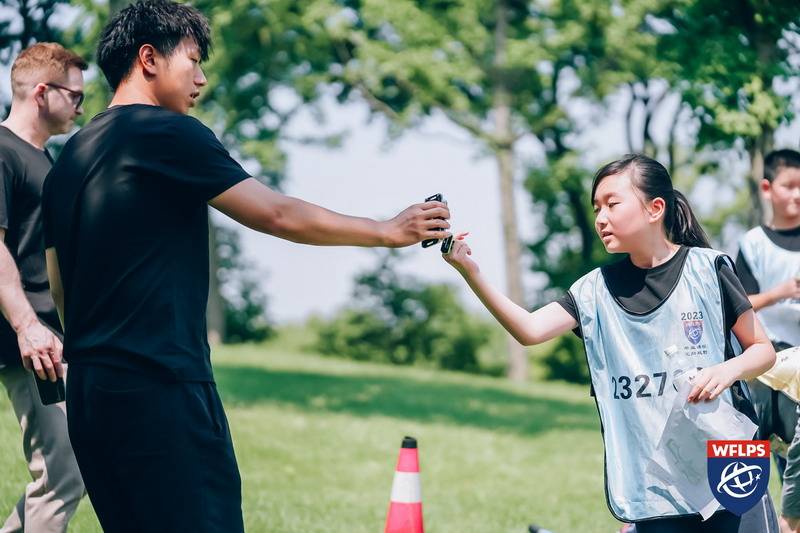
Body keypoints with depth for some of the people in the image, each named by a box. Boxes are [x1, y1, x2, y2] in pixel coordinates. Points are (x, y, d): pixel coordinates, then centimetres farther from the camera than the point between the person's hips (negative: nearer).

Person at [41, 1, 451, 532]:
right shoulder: (167, 133, -7)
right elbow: (278, 215, -7)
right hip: (160, 389, -9)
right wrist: (388, 231, 3)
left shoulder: (70, 158, 17)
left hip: (90, 390, 9)